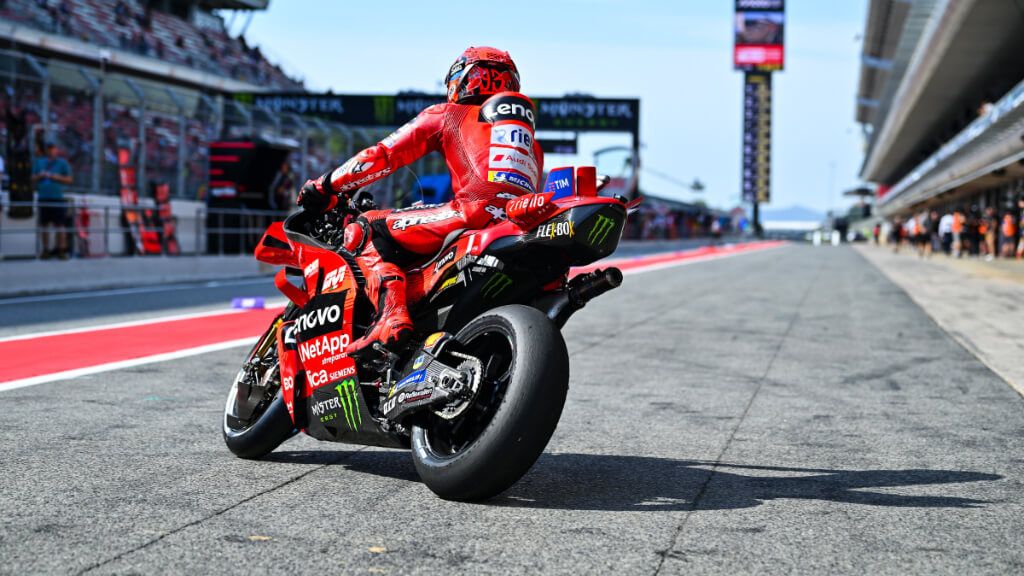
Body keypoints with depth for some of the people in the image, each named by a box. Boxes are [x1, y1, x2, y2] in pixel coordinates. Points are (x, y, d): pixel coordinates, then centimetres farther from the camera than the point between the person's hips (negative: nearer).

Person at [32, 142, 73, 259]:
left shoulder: (62, 163, 6)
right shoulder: (39, 162, 17)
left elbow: (69, 179, 3)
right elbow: (33, 178, 18)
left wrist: (56, 177, -11)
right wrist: (40, 176, -3)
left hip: (57, 198, -3)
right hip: (43, 198, 3)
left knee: (59, 224, -6)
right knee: (44, 224, 4)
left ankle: (61, 250, -2)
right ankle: (45, 250, 11)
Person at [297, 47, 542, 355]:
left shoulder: (446, 115, 23)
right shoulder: (533, 144, 37)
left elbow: (384, 155, 19)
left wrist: (325, 185, 28)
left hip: (476, 211, -6)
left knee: (368, 229, 3)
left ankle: (392, 315, -20)